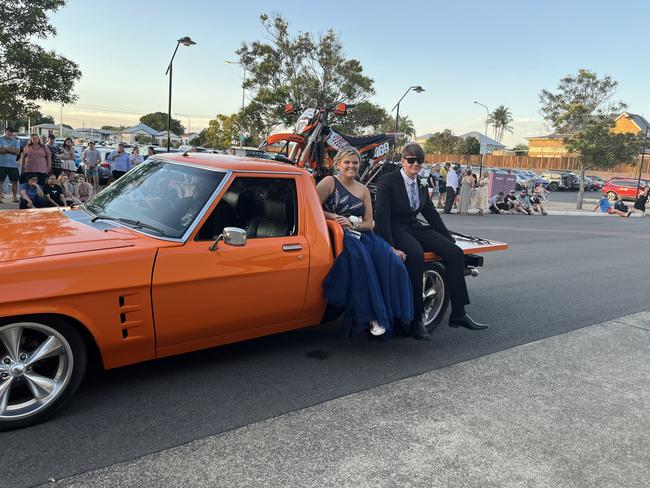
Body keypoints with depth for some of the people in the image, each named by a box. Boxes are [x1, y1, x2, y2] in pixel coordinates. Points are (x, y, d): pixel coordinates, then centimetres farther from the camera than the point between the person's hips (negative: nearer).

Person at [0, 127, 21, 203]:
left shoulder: (16, 141, 10)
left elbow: (17, 151, -4)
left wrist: (6, 149, -10)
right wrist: (12, 150, -9)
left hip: (13, 164, 2)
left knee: (15, 181, 3)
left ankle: (14, 196, 12)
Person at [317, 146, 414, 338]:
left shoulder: (363, 190, 19)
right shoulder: (329, 182, 4)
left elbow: (369, 223, 12)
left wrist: (351, 224, -8)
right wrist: (335, 217, -18)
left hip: (361, 235, 5)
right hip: (337, 236, -5)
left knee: (390, 260, -23)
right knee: (359, 258, -36)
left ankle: (392, 312, -20)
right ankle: (371, 315, -30)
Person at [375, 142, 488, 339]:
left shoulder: (420, 184, 14)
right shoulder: (388, 181, -7)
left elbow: (431, 213, 19)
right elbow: (382, 216, -16)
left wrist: (450, 240, 13)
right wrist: (389, 246, -26)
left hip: (416, 228, 7)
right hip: (397, 230, -7)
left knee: (455, 252, -13)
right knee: (416, 255, -37)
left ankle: (458, 314, -9)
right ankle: (415, 319, -28)